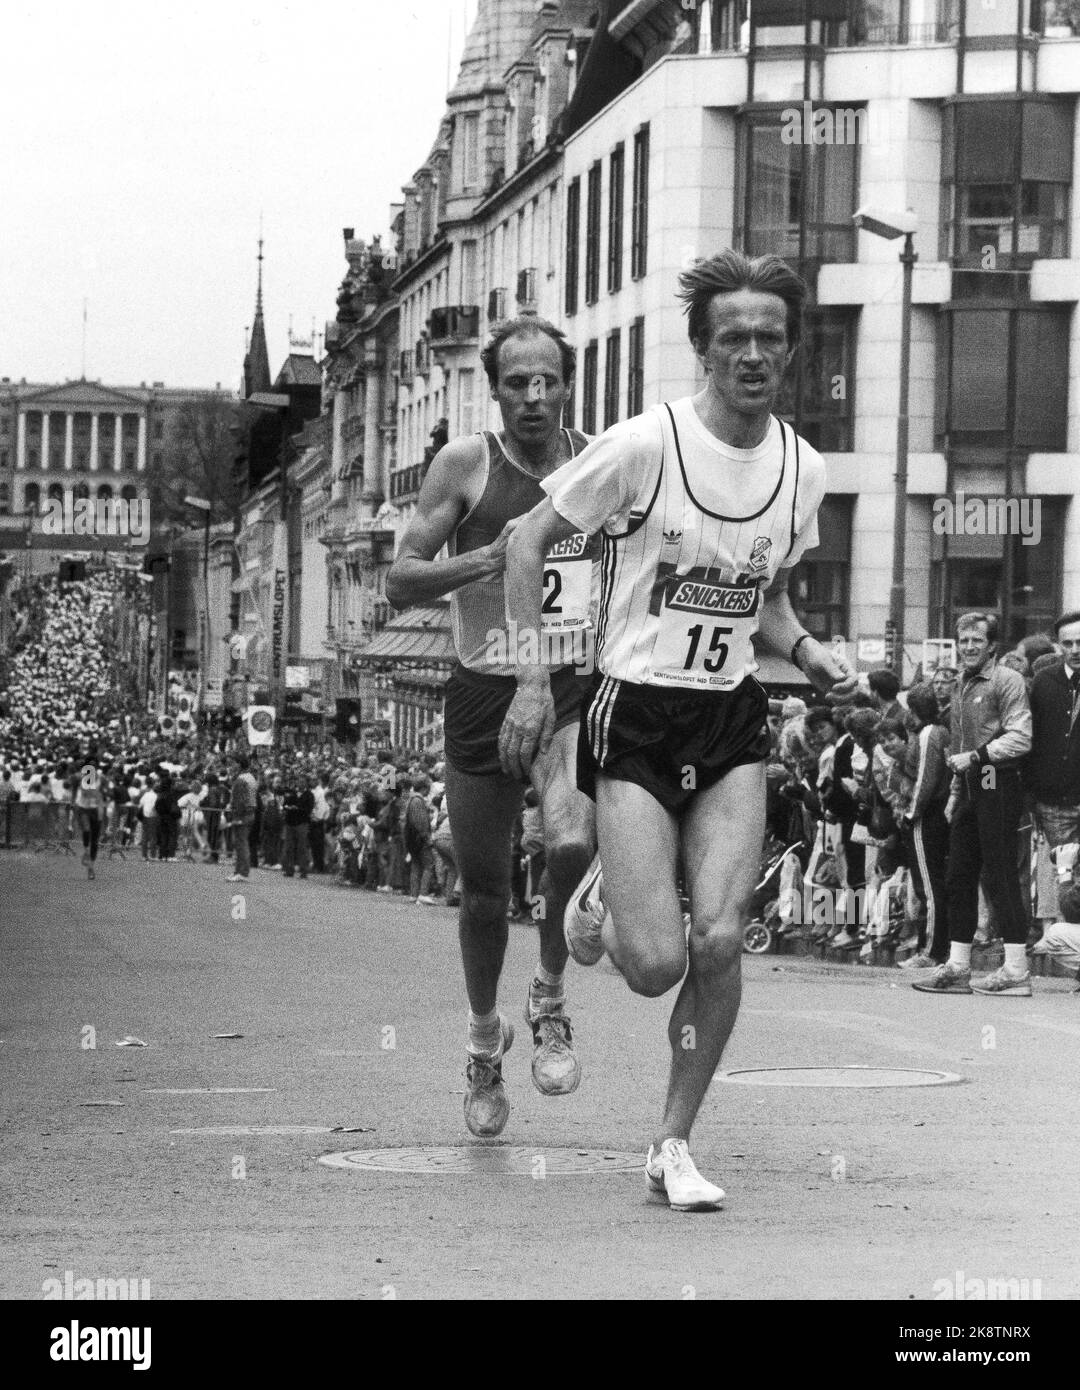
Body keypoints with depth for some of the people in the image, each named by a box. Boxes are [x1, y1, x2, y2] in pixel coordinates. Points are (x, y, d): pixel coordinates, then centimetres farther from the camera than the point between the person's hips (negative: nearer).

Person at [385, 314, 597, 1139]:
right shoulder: (465, 465, -5)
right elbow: (400, 583, -9)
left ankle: (552, 1002, -2)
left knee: (573, 842, -27)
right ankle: (485, 1036, 38)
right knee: (483, 890, 12)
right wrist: (491, 557, -22)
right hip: (484, 694, 0)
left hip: (575, 691, 0)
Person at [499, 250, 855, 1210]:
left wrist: (807, 652, 0)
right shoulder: (646, 444, -12)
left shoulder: (802, 469, 4)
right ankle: (601, 902, 28)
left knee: (720, 940, -12)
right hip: (636, 715, -4)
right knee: (656, 964, -11)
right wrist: (535, 678, -8)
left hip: (734, 719, 4)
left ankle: (675, 1143, 6)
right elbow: (531, 541, -2)